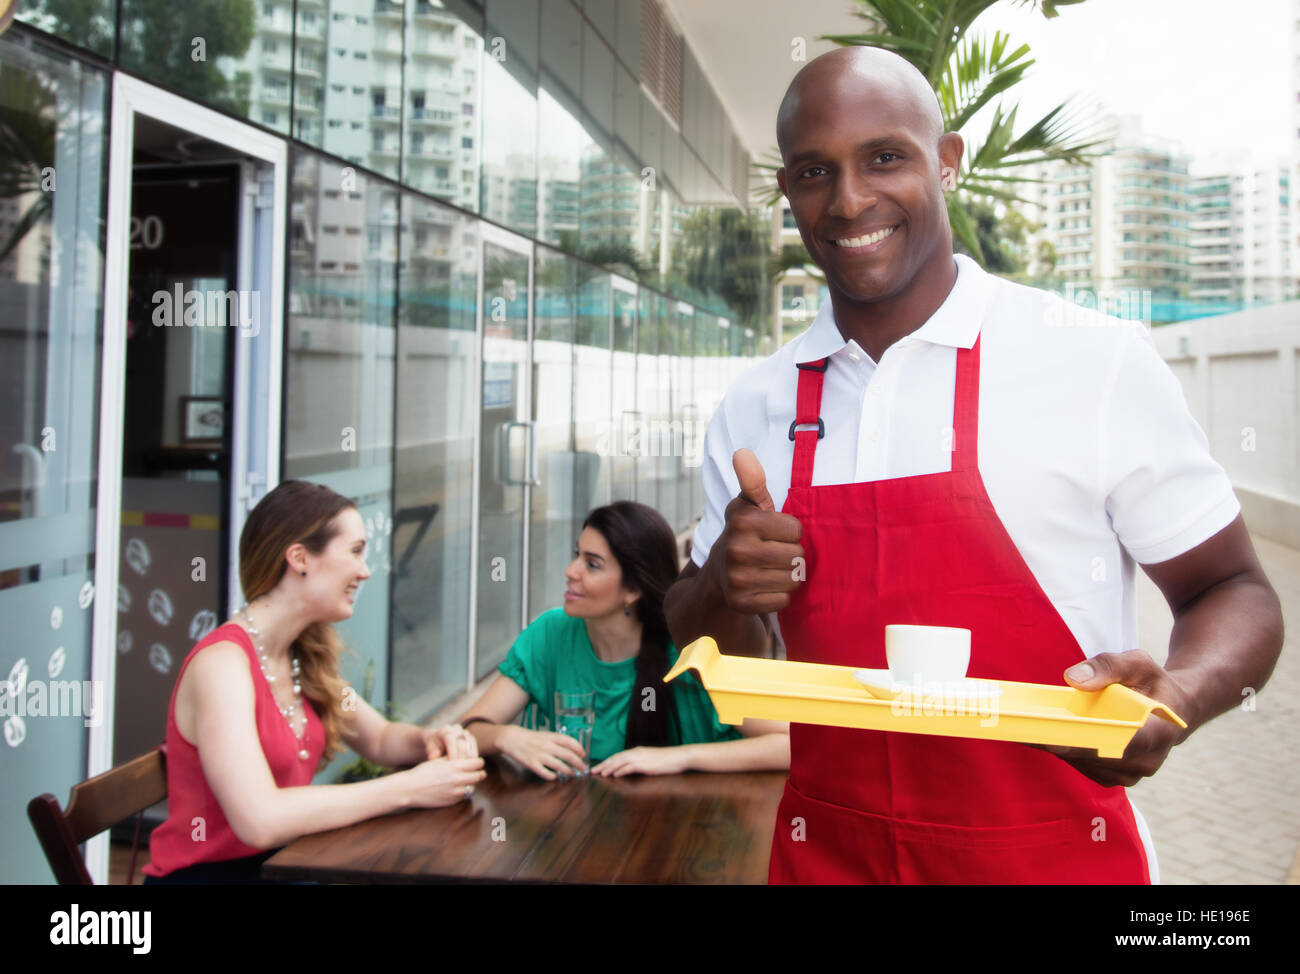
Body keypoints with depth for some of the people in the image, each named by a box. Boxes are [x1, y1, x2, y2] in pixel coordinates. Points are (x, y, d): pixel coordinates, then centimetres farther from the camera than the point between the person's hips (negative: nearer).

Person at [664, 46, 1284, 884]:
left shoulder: (1096, 363, -11)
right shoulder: (753, 410, 0)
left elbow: (1231, 591, -3)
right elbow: (713, 645, 10)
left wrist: (1176, 697, -24)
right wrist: (725, 590, -13)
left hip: (1057, 854, -2)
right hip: (823, 852, 3)